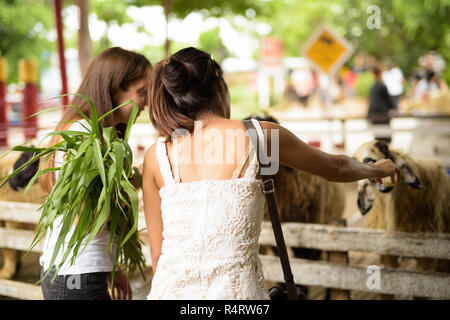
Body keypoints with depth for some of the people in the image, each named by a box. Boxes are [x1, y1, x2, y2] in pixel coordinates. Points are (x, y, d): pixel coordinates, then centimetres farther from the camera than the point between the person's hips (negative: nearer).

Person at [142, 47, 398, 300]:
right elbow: (337, 168, 18)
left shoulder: (156, 156, 3)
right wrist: (378, 169, 37)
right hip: (236, 290, -2)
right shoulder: (261, 135, 1)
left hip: (170, 290, 2)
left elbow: (158, 253, 8)